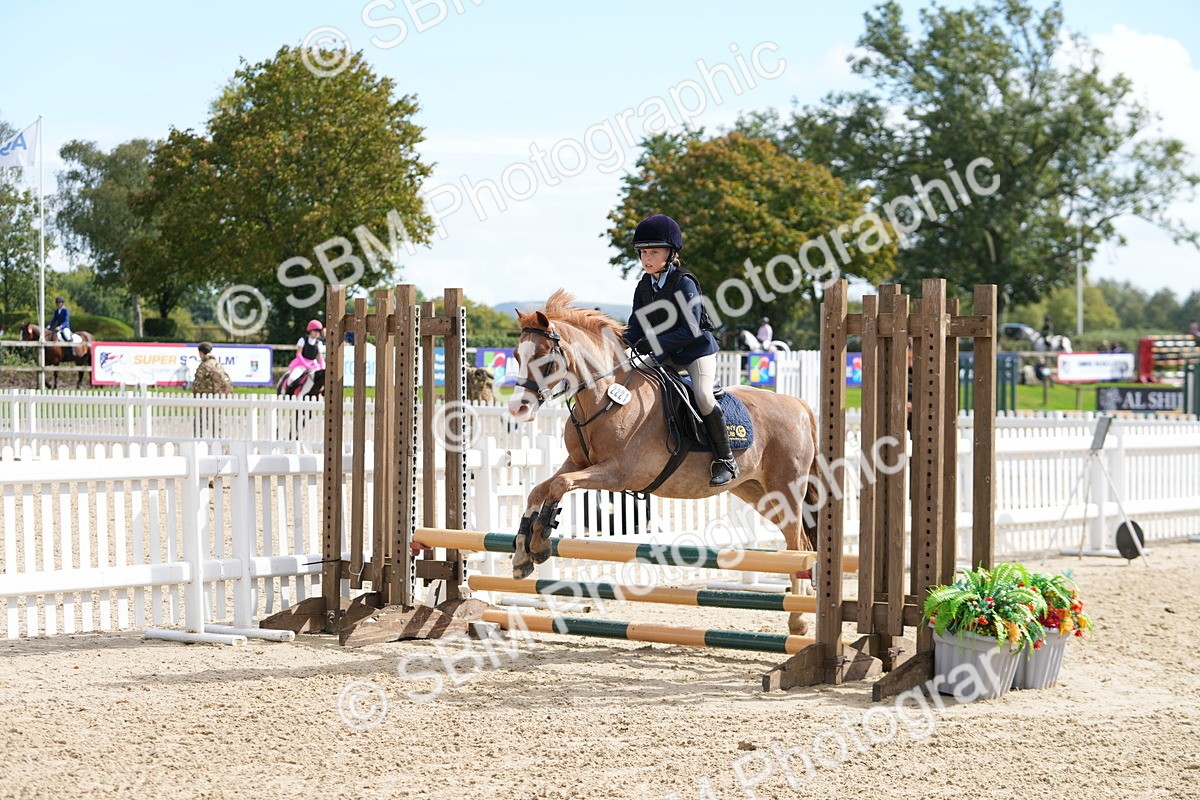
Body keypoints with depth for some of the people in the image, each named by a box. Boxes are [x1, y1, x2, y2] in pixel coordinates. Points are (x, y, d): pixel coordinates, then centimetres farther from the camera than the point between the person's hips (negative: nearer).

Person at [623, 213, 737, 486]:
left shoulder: (684, 284, -18)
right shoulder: (644, 286, 3)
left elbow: (690, 331, -24)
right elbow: (637, 324, 6)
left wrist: (656, 343, -31)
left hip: (697, 349, -8)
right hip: (666, 355, 8)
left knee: (703, 395, -27)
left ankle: (725, 460, -21)